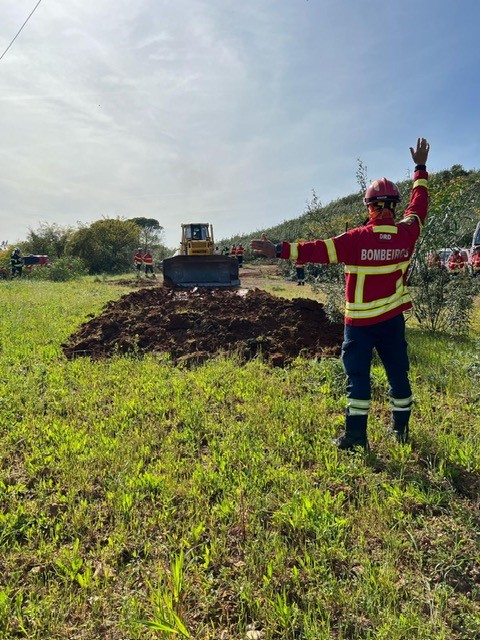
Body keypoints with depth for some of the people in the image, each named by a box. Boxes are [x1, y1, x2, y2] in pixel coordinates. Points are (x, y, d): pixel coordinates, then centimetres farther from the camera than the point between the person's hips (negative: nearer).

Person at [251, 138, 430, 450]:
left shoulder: (358, 238, -15)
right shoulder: (407, 232, -3)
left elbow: (320, 250, -20)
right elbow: (419, 205, 16)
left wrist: (280, 250, -19)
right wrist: (421, 169, 29)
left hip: (360, 320, -4)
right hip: (393, 318, 4)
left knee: (358, 375, 4)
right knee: (398, 372, 14)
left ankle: (356, 435, 6)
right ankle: (401, 430, 27)